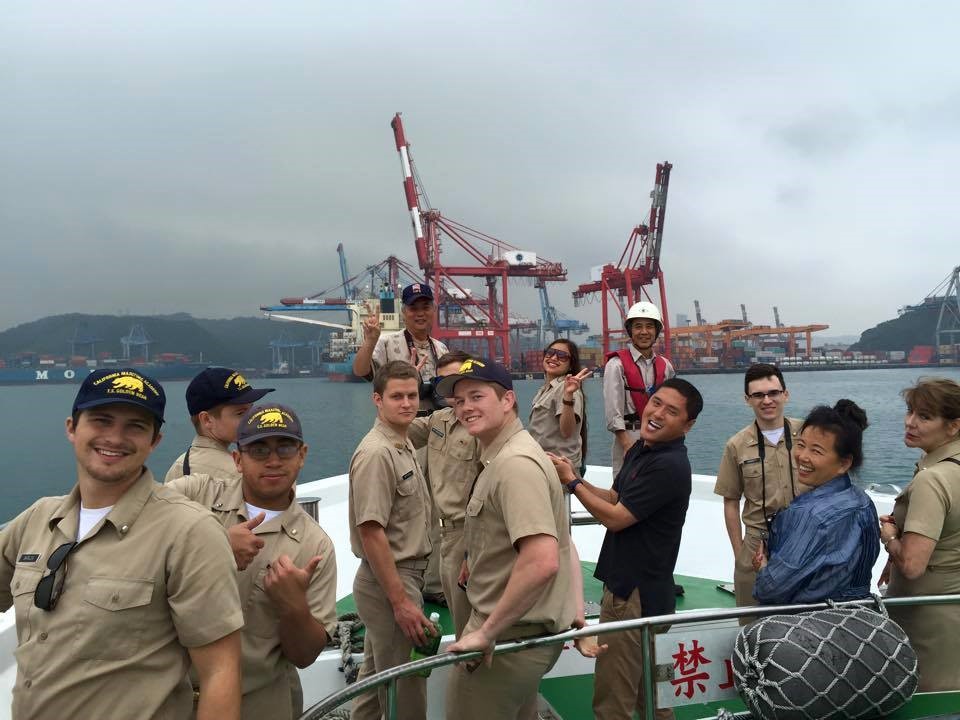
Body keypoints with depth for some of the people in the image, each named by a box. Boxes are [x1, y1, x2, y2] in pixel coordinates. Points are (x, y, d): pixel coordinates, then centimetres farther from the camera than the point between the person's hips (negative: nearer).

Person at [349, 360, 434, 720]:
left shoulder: (405, 445, 8)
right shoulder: (376, 453, -21)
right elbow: (371, 532, -24)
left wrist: (407, 590, 16)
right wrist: (401, 601, -23)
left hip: (405, 575, 9)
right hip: (390, 581, -9)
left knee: (377, 674, 22)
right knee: (405, 684, 3)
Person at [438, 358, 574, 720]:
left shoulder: (516, 463, -23)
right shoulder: (501, 456, 10)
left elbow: (542, 561, -32)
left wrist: (487, 631, -26)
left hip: (511, 634, -10)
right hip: (521, 627, 10)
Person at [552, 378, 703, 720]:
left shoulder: (670, 466, -23)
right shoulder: (640, 450, 7)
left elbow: (615, 518, -21)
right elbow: (615, 498, 13)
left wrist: (571, 481, -11)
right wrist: (574, 478, -2)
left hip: (635, 592, -10)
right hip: (631, 582, 10)